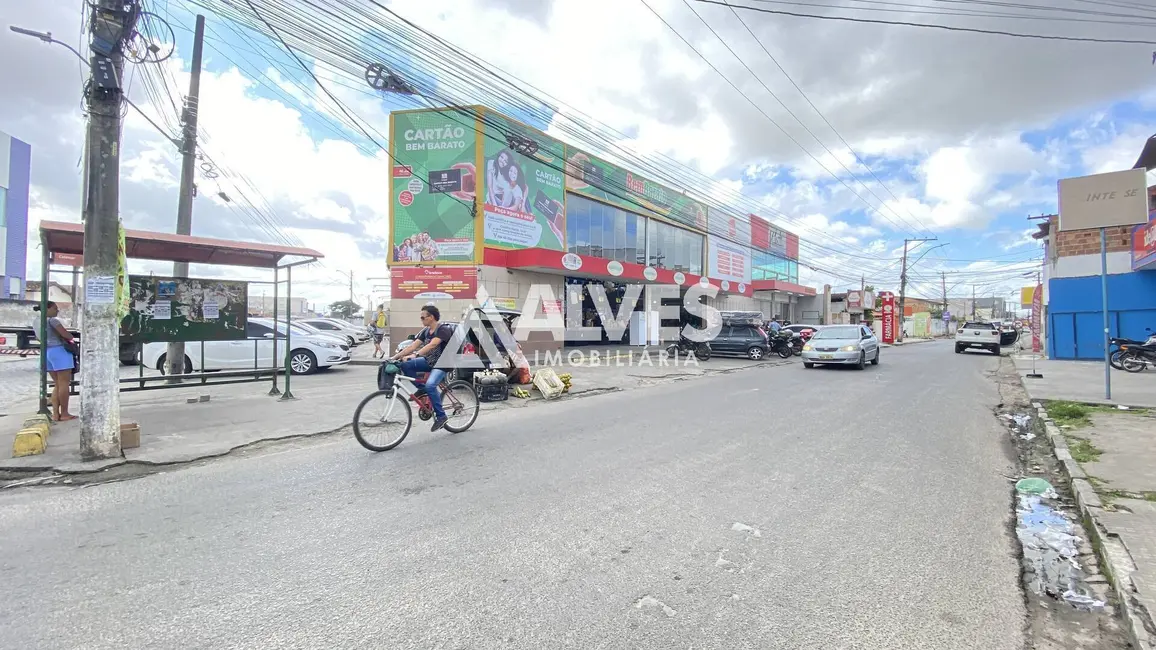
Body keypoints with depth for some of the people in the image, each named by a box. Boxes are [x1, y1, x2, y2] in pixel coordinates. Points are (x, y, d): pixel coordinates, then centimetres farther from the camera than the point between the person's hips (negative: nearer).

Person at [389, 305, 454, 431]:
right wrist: (395, 357, -8)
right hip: (429, 361, 8)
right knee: (406, 365, -13)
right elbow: (413, 345, 0)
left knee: (430, 385, -31)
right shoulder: (425, 331, 6)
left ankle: (441, 416, -16)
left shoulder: (444, 329, -18)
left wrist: (415, 355, -43)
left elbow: (431, 345, -32)